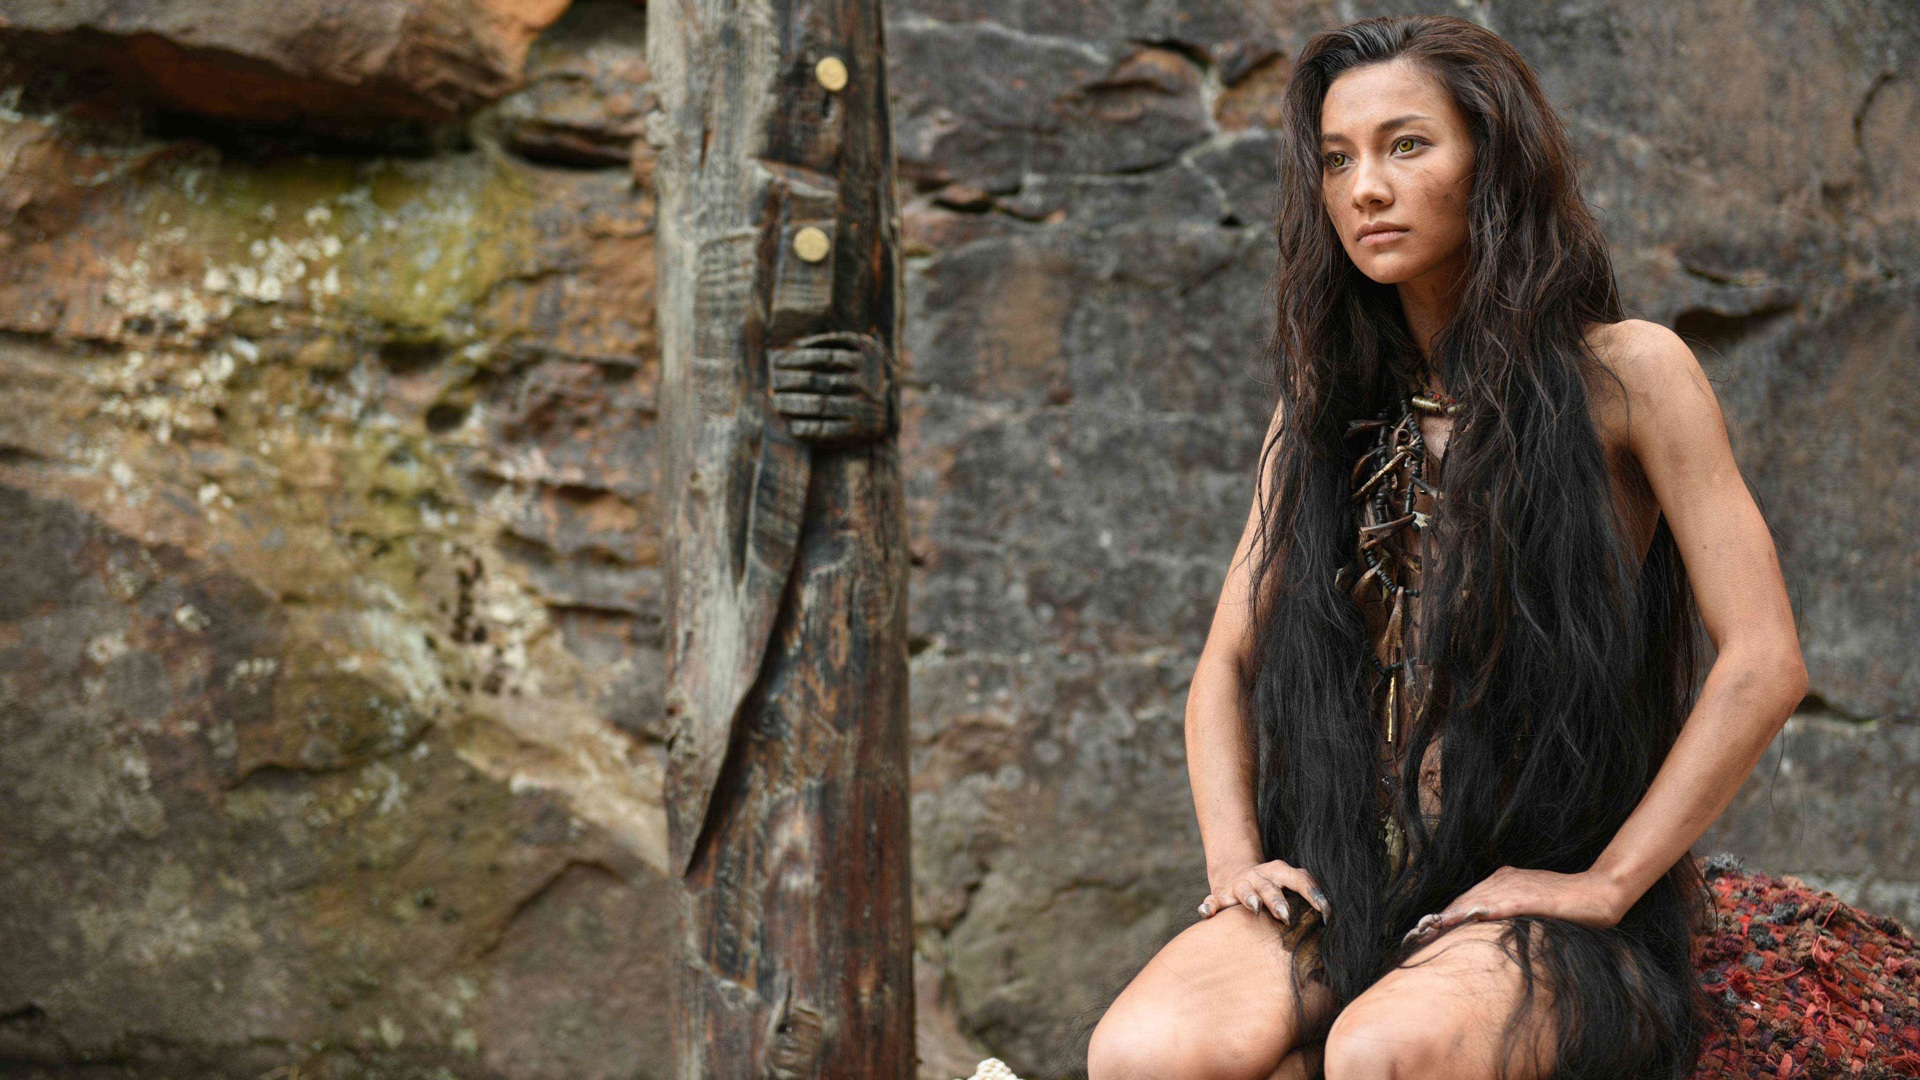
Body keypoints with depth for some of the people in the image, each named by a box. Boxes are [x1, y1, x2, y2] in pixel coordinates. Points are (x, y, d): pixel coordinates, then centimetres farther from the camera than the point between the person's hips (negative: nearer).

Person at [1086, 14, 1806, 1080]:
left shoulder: (1623, 373, 0)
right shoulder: (1323, 405, 16)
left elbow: (1763, 663, -6)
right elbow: (1227, 664, 19)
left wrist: (1605, 884, -11)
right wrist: (1235, 859, 1)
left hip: (1542, 890, -4)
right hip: (1338, 880, 4)